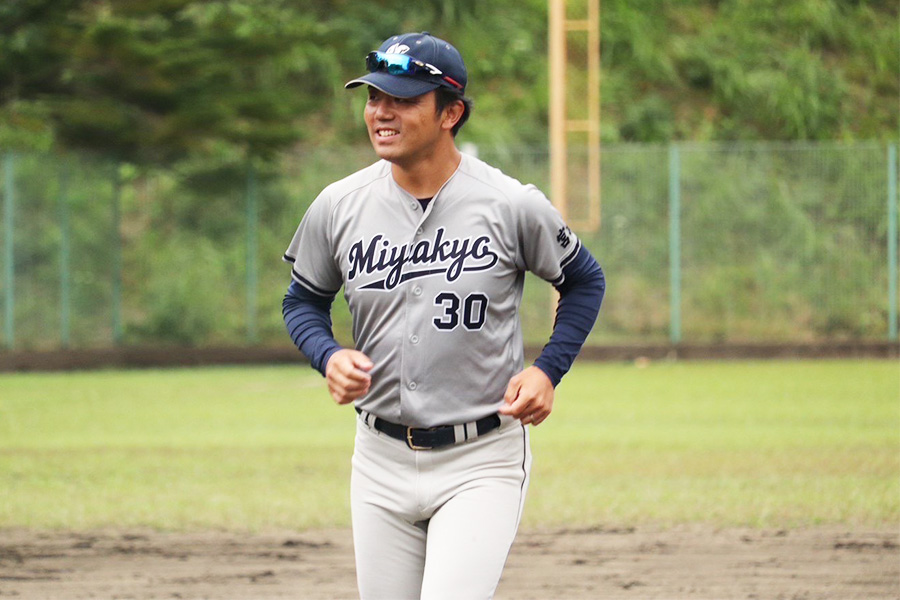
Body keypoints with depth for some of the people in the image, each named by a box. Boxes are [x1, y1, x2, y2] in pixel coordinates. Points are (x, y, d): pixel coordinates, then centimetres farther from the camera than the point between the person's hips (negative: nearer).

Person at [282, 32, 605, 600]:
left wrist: (548, 371, -7)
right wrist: (330, 356, -8)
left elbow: (585, 281, 6)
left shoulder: (512, 205, -9)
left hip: (483, 461, -4)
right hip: (382, 461, 4)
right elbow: (304, 300, 14)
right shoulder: (338, 206, -2)